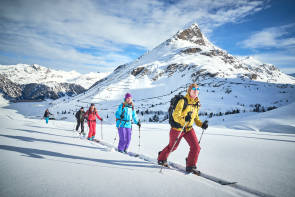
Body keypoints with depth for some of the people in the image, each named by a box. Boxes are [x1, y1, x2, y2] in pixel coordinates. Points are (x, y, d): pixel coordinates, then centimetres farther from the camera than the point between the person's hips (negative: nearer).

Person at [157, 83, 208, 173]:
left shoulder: (197, 103, 1)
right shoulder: (183, 101, -20)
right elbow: (175, 115, -24)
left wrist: (201, 124, -5)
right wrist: (184, 119, -43)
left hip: (189, 129, 5)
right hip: (177, 128, -5)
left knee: (196, 147, -9)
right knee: (172, 146, 14)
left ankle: (190, 166, 10)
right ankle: (161, 158, 42)